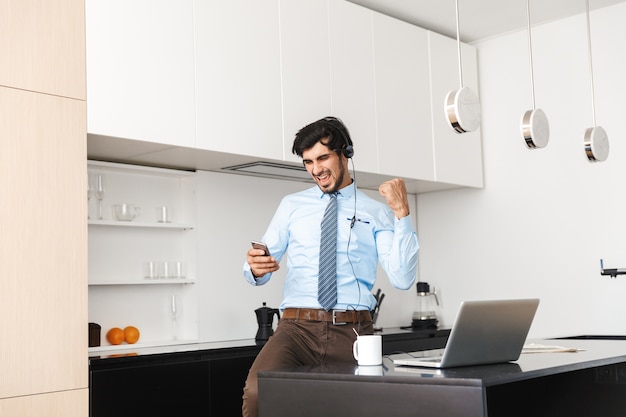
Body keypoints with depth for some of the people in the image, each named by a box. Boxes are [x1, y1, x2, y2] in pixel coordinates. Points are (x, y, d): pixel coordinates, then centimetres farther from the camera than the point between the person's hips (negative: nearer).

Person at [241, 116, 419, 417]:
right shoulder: (292, 206, 15)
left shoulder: (376, 213, 10)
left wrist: (402, 213, -8)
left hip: (352, 332, 0)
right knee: (258, 393, -28)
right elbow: (260, 272, 12)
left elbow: (402, 279, -2)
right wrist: (256, 268, -12)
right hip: (296, 327, 0)